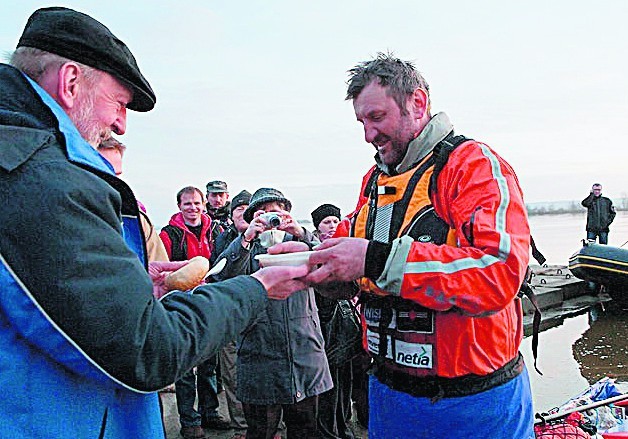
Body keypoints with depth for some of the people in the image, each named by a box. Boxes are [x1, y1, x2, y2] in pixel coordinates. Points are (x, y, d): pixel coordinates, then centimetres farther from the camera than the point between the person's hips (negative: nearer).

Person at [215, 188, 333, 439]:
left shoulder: (296, 242, 12)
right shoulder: (244, 247, 10)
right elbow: (224, 277, -11)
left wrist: (301, 234, -20)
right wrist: (246, 238, -21)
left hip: (305, 350, 1)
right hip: (259, 351, -1)